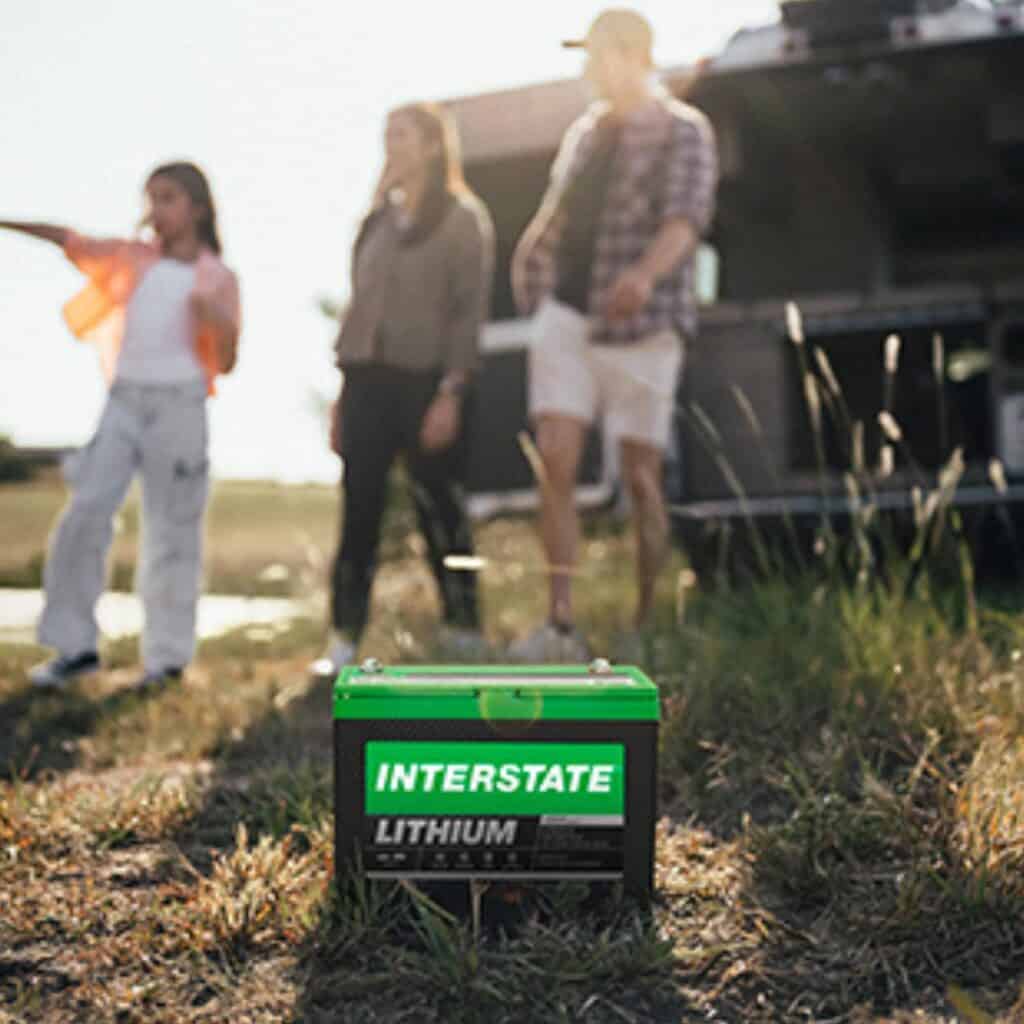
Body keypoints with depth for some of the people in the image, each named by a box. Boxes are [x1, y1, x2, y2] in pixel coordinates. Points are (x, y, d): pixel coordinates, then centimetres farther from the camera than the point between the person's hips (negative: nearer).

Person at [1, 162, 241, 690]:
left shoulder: (218, 279, 4)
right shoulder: (131, 258, 11)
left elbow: (225, 363, 1)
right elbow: (66, 240, 6)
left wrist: (217, 321, -18)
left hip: (179, 404, -2)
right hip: (121, 399, 2)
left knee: (171, 529, 2)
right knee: (84, 514, -5)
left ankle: (167, 656, 11)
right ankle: (75, 645, 4)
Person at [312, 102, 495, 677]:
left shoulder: (464, 218, 0)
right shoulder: (380, 218, 18)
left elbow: (470, 311, -8)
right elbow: (361, 304, 16)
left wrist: (451, 393, -17)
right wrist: (345, 391, 12)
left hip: (425, 381, -5)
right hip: (367, 380, 5)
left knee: (438, 509, 0)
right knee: (358, 512, 1)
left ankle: (465, 632, 12)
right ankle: (344, 641, 4)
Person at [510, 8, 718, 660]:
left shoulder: (682, 131, -2)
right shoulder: (583, 131, 17)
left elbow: (685, 219, -18)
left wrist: (646, 272, -37)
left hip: (640, 321, -5)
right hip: (566, 313, 5)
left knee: (642, 478, 0)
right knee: (556, 462, -9)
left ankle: (646, 626, 13)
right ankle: (561, 626, -9)